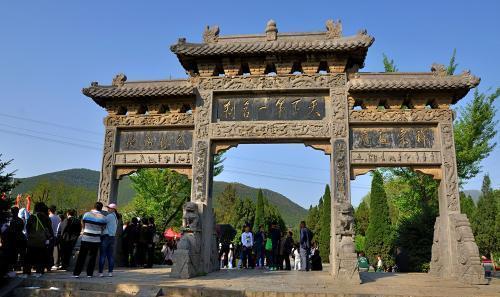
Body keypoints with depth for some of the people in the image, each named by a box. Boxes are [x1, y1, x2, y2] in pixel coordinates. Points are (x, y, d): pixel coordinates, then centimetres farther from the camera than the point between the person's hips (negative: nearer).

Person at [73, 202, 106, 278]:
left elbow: (83, 225, 9)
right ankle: (89, 273, 9)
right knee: (92, 257, 9)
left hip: (85, 238, 1)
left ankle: (76, 273, 8)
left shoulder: (86, 214, -3)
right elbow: (103, 228, 5)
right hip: (96, 240, -1)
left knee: (81, 256, 8)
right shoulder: (102, 217, -4)